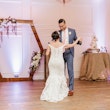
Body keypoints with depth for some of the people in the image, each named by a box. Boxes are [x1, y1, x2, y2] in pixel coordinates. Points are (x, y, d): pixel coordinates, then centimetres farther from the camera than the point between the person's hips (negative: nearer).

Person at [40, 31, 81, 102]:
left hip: (52, 61, 1)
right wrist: (77, 40, 18)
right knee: (60, 75, 16)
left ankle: (50, 93, 7)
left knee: (52, 76, 10)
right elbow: (72, 45, 3)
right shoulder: (62, 45, -9)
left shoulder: (50, 44, -7)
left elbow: (47, 54, -5)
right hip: (60, 62, -1)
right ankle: (62, 91, 26)